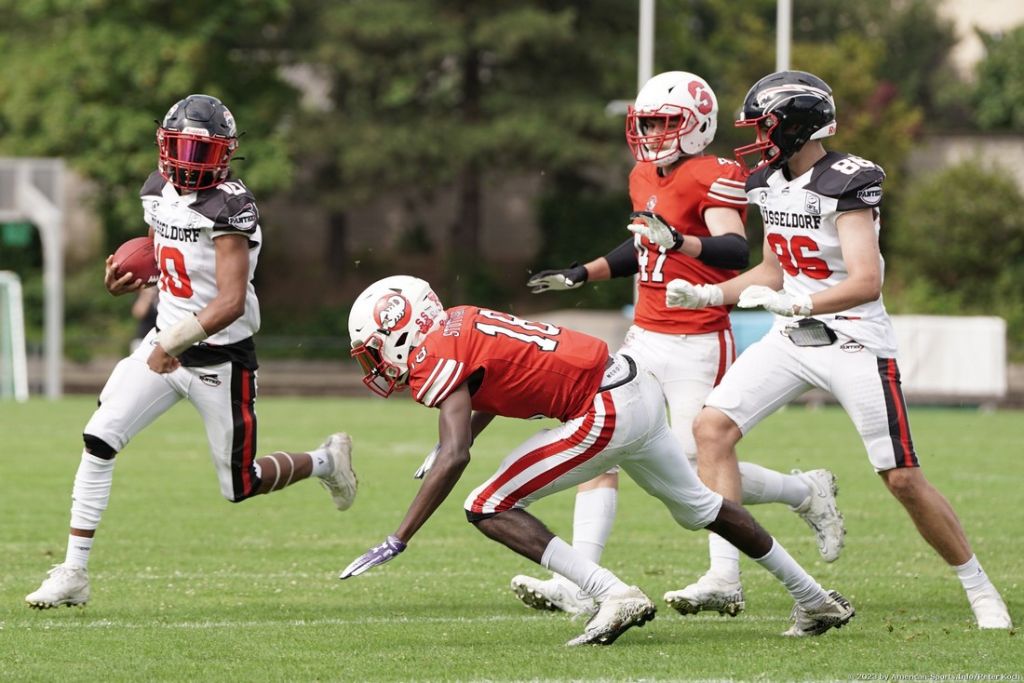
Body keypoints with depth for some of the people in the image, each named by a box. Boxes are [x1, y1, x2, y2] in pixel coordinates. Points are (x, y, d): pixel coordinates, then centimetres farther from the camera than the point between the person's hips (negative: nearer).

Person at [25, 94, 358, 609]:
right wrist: (128, 278, 2)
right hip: (164, 343, 6)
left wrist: (174, 343, -33)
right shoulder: (159, 192, 3)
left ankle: (326, 461, 35)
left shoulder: (229, 209, -21)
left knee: (240, 486, 4)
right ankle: (73, 573, -5)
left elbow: (231, 302, -28)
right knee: (98, 441, -10)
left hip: (219, 359, -6)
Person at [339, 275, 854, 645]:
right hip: (637, 385, 10)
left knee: (489, 509, -7)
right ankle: (816, 602, 40)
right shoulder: (456, 324, 12)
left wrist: (397, 541, -25)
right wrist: (458, 441, 20)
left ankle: (615, 596, -13)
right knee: (699, 508, 28)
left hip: (607, 413, -10)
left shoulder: (433, 357, -14)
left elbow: (454, 458, -25)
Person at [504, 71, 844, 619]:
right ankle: (579, 585, -4)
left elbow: (736, 251, -28)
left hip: (697, 345, -8)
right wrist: (581, 275, 29)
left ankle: (807, 492, 18)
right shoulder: (645, 178, 13)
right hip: (645, 339, 8)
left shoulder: (713, 178, -14)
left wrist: (680, 241, -45)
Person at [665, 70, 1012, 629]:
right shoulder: (770, 184, 6)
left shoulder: (846, 184, -18)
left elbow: (866, 283, -28)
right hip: (791, 337, 7)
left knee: (904, 480, -3)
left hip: (853, 342, -7)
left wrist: (794, 304, -41)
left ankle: (978, 588, 15)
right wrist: (708, 294, 6)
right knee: (712, 427, -11)